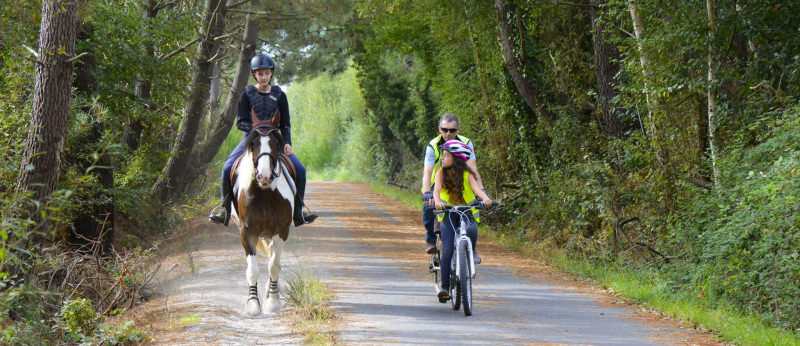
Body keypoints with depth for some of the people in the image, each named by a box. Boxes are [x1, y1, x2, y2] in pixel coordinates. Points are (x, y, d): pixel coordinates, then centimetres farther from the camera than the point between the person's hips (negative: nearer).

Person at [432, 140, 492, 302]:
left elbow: (475, 187, -23)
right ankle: (445, 287, -4)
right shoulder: (441, 172, -3)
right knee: (447, 252, -11)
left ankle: (471, 252, -1)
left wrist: (485, 198, -44)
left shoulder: (467, 174, -6)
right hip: (448, 214, 1)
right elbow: (437, 188, -19)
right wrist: (437, 201, -41)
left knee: (471, 231, -34)